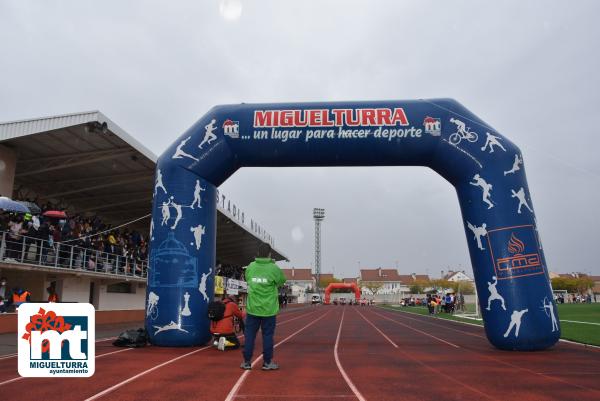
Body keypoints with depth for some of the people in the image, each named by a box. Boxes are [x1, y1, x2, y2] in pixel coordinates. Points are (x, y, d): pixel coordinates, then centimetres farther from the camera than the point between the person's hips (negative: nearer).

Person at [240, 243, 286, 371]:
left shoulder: (250, 267, -2)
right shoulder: (274, 268, -12)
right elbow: (282, 281, 5)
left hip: (252, 308, 3)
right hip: (268, 309, -2)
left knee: (249, 335, 11)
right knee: (267, 335, 8)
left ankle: (247, 361, 18)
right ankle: (267, 362, 15)